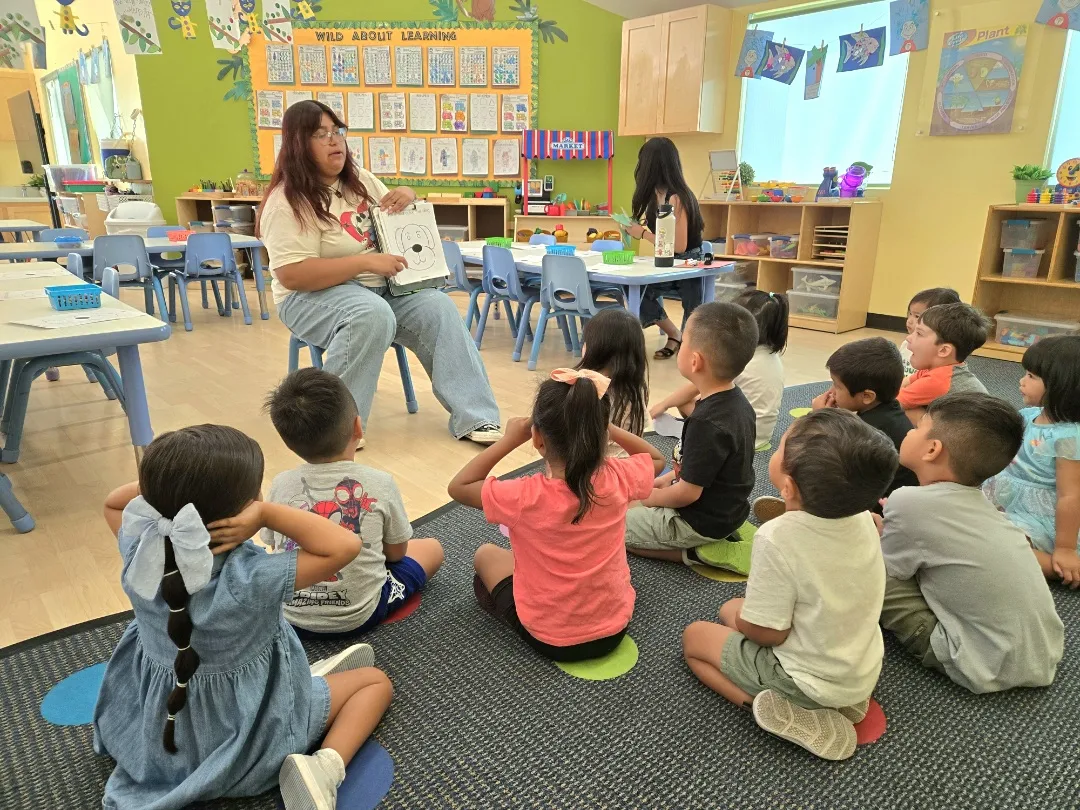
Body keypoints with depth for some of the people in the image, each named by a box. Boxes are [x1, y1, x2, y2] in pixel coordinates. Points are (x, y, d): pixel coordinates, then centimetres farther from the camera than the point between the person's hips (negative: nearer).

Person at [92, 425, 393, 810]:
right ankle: (323, 767, -9)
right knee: (376, 681, 8)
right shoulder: (252, 578, -37)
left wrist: (165, 482, -19)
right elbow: (344, 546, -32)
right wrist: (266, 513, -34)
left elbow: (113, 503, 0)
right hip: (248, 743, -6)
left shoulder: (140, 554, -21)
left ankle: (299, 676, 34)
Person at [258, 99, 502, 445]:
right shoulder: (287, 203, -13)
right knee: (372, 315, -38)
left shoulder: (359, 179, 9)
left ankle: (473, 417, -17)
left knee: (438, 308, -17)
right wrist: (367, 262, -26)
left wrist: (408, 196, -4)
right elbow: (291, 275, -23)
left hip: (379, 287, 7)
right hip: (314, 295, -6)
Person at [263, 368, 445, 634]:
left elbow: (275, 547, 5)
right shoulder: (380, 483, -16)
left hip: (290, 613, 3)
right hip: (358, 615, -3)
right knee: (432, 548, 15)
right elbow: (396, 552, -3)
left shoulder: (281, 485, -10)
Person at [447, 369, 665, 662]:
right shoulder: (617, 479, -19)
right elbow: (657, 458, 5)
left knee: (486, 554, 21)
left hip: (550, 639, -3)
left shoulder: (524, 496, -28)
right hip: (614, 628, 3)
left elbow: (458, 486, -11)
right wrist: (603, 426, -1)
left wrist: (509, 440, -12)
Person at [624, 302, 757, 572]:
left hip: (701, 523, -9)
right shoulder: (737, 402, -3)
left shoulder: (706, 423, -32)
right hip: (728, 509, 9)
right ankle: (723, 540, 12)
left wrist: (652, 498, -7)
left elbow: (687, 493, -25)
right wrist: (670, 478, 8)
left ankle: (698, 552, -5)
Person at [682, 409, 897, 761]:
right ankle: (840, 699, 11)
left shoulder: (777, 538, -33)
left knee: (693, 636, 12)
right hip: (863, 672, 7)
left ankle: (792, 714, -3)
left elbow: (768, 632, -24)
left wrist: (739, 619, -3)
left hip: (810, 679, -6)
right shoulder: (862, 517, -13)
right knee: (731, 608, 22)